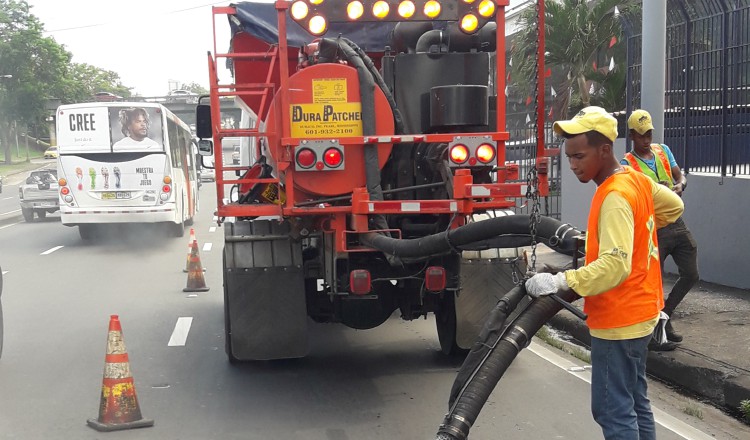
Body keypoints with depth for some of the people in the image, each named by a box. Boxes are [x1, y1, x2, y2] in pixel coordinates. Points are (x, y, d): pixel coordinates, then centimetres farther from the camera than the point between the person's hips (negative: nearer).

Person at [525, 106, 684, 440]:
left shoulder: (614, 197, -22)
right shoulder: (635, 179, 6)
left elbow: (614, 266, -32)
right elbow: (673, 206, 24)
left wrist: (560, 281, -35)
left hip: (618, 321, -10)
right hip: (638, 312, 10)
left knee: (613, 411, -5)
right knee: (634, 403, 18)